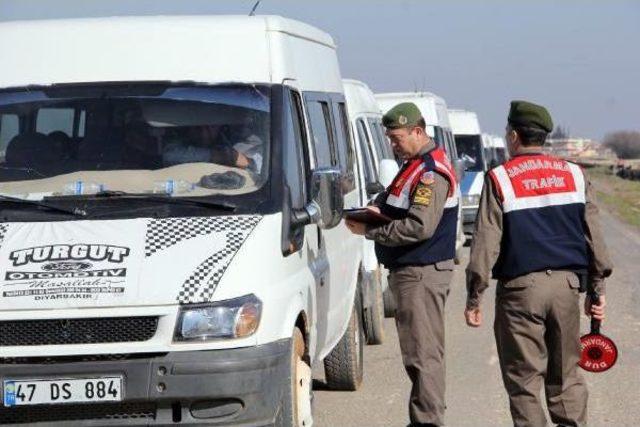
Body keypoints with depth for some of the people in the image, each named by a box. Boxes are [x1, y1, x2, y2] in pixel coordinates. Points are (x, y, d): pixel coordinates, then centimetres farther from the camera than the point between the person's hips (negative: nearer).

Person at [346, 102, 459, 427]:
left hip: (422, 273, -11)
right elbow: (394, 197, 28)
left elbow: (420, 227, -25)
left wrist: (369, 231, -18)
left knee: (423, 352, -10)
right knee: (420, 351, 14)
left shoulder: (431, 172, -17)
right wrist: (377, 206, 4)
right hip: (409, 271, 11)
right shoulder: (414, 165, 16)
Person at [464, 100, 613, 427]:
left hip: (520, 287, -4)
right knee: (565, 375, 13)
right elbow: (593, 236, 9)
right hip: (567, 283, 4)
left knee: (524, 378, 2)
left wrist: (474, 298, -2)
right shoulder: (573, 175, 8)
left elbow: (485, 244, -7)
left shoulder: (500, 179, -4)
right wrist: (597, 290, 15)